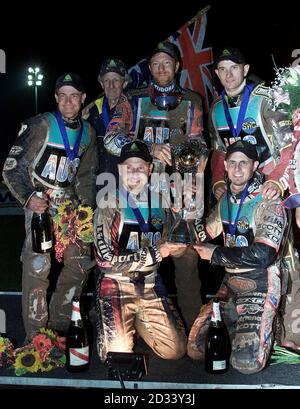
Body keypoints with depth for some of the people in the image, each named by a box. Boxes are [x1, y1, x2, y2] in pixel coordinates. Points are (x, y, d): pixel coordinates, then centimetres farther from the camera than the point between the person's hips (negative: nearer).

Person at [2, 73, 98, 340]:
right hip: (40, 204, -6)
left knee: (81, 264, 7)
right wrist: (28, 198, -25)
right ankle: (36, 337, -2)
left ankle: (59, 325, 25)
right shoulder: (40, 125, -8)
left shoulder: (88, 132, 10)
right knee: (38, 267, -15)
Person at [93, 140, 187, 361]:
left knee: (176, 350, -3)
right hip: (117, 285, -4)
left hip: (150, 286, 4)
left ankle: (138, 322, 24)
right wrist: (155, 254, -14)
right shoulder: (109, 203, -10)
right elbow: (106, 259, -16)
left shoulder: (160, 200, 5)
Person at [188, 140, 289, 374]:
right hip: (230, 284, 6)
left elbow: (262, 255, -25)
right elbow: (205, 237, 18)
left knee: (246, 363, -18)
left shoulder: (268, 203, -14)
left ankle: (265, 331, 13)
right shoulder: (226, 200, 8)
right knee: (195, 349, 3)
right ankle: (239, 329, 26)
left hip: (259, 286, -6)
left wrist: (216, 254, -16)